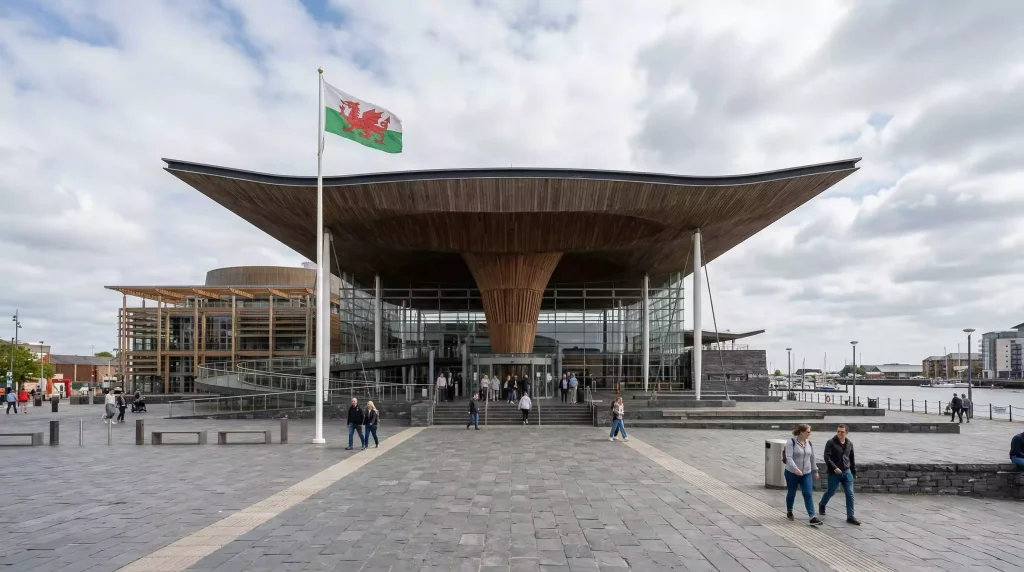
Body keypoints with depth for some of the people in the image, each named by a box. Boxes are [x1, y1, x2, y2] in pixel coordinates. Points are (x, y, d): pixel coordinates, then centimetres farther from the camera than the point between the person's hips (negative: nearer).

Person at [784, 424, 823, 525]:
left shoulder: (809, 443, 4)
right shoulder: (791, 442, -14)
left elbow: (812, 458, 15)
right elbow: (789, 457, -22)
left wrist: (815, 471, 19)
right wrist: (795, 469, -34)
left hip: (806, 474, 4)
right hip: (792, 473, -4)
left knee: (808, 494, -6)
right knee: (791, 493, 11)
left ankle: (812, 517, -8)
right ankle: (789, 512, 32)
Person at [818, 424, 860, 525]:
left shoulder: (850, 444, 6)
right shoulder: (831, 442, -9)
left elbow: (852, 459, 16)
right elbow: (827, 457, -15)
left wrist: (854, 472, 17)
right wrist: (834, 468, -24)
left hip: (847, 472, 4)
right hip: (834, 473, -4)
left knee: (850, 494, -3)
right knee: (831, 492, 10)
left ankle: (850, 516, 4)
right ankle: (822, 505, 37)